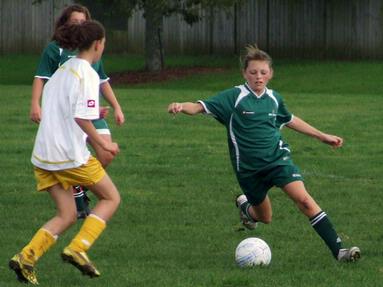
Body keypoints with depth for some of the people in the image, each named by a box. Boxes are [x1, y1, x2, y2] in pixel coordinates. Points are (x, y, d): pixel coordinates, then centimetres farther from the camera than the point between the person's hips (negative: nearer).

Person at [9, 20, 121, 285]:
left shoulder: (63, 69, 14)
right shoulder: (87, 74, -12)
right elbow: (81, 119, -19)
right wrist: (103, 143, -8)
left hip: (44, 154, 8)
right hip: (71, 153, -8)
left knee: (66, 215, 12)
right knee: (111, 198, 11)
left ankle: (26, 258, -6)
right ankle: (78, 248, -4)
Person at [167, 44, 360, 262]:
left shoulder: (274, 98, 4)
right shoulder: (234, 97, -9)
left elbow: (289, 120, 25)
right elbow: (201, 107, -20)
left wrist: (322, 136, 30)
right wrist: (181, 107, -42)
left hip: (277, 158, 2)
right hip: (248, 168, -2)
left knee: (304, 199, -19)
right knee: (264, 217, 12)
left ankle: (338, 249, -19)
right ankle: (244, 205, 50)